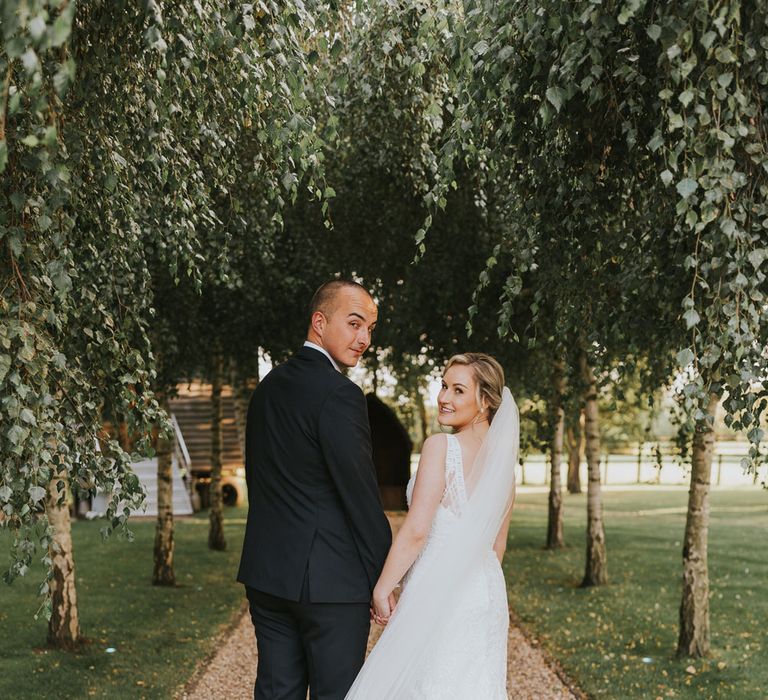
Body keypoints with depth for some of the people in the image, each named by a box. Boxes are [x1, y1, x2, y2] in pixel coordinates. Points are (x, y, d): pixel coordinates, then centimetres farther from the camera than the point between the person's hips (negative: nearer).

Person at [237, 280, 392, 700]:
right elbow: (360, 492, -15)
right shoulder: (339, 395, -15)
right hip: (329, 578, -8)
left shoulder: (268, 386, 12)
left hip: (266, 571, 8)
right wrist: (384, 575, -5)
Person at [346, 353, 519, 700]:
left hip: (437, 593, -7)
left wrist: (382, 589, -10)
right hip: (488, 596, 8)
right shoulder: (502, 459, 9)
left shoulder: (440, 447, -14)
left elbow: (416, 530, -18)